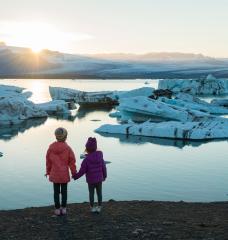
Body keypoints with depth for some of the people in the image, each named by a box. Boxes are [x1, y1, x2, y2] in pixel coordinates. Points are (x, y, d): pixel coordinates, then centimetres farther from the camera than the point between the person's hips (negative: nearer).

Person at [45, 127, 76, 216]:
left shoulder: (51, 147, -4)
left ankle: (57, 209, 14)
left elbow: (48, 160, 4)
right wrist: (74, 173, 5)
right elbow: (72, 162, -6)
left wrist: (48, 171, 17)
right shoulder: (67, 148, -11)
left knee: (56, 192, 9)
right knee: (64, 191, 10)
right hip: (64, 174, -2)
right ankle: (63, 208, 15)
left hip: (54, 174, 2)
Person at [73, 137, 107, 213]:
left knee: (91, 194, 12)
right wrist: (104, 176, 17)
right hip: (99, 179, 3)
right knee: (99, 193, 14)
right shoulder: (100, 157, -8)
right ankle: (99, 207, 21)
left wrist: (75, 176, 2)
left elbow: (82, 171, -14)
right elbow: (104, 168, 0)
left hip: (91, 180, -2)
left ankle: (92, 207, 21)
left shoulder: (86, 160, -18)